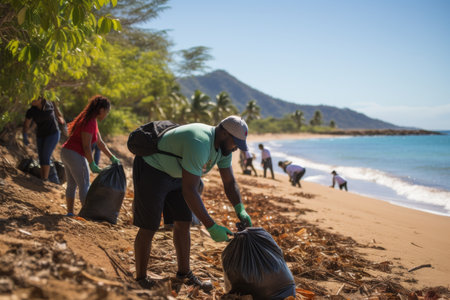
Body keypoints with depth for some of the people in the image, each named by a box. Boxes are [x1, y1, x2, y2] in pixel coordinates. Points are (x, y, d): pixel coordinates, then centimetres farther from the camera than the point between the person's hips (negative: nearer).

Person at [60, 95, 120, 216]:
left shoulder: (93, 121, 12)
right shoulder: (89, 122, -19)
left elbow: (100, 142, 15)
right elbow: (86, 146, -20)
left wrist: (112, 157, 14)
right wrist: (92, 165, -15)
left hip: (66, 152, 10)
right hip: (75, 155, -10)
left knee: (72, 185, 15)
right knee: (84, 185, 0)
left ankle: (70, 213, 20)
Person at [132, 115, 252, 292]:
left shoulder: (223, 146, -6)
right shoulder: (199, 144, -36)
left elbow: (229, 182, 1)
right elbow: (189, 191, -38)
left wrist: (240, 210, -14)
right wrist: (211, 227, -36)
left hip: (175, 175, 9)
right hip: (151, 170, -9)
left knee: (183, 223, 9)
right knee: (149, 228, -3)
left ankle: (184, 273, 23)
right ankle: (141, 279, 13)